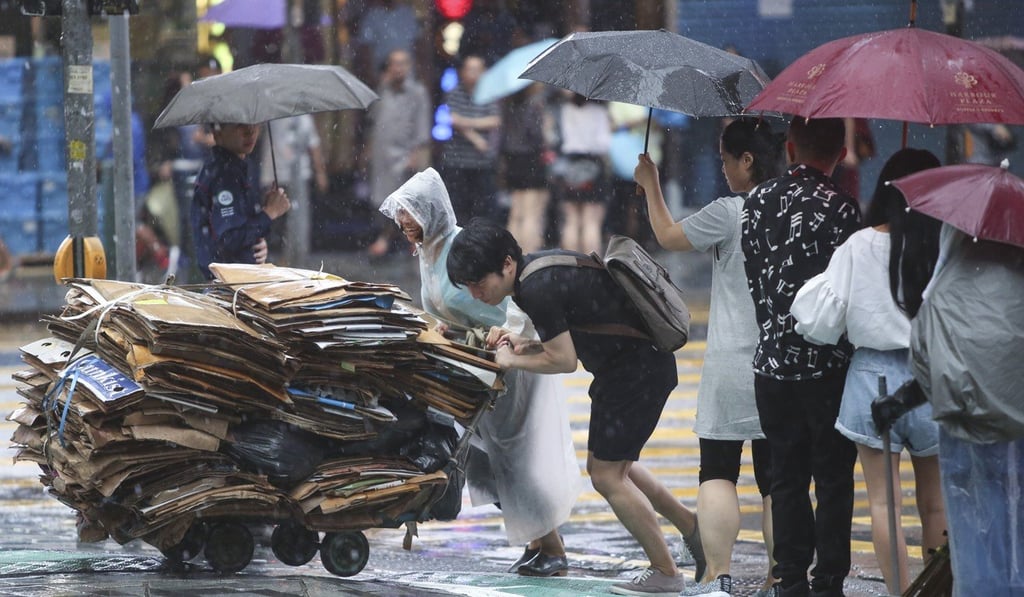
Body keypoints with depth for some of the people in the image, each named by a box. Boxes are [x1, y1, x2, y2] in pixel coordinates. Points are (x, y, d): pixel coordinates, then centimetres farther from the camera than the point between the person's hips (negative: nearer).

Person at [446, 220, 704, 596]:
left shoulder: (536, 290, -23)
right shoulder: (538, 267, 9)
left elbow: (564, 360, -17)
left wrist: (514, 361, -3)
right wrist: (523, 344, 4)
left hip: (637, 370, -10)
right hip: (640, 361, 10)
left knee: (606, 475, -3)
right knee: (609, 464, 20)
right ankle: (692, 528, 28)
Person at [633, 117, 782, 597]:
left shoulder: (729, 213, -11)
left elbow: (668, 236, 4)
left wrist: (651, 185, 17)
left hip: (732, 367, -5)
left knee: (718, 472, 1)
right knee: (776, 479, 7)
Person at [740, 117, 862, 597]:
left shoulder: (757, 202, 4)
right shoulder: (839, 208, -12)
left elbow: (754, 278, 9)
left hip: (772, 363, 4)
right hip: (829, 367, -4)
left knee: (787, 479, 11)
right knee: (834, 479, 4)